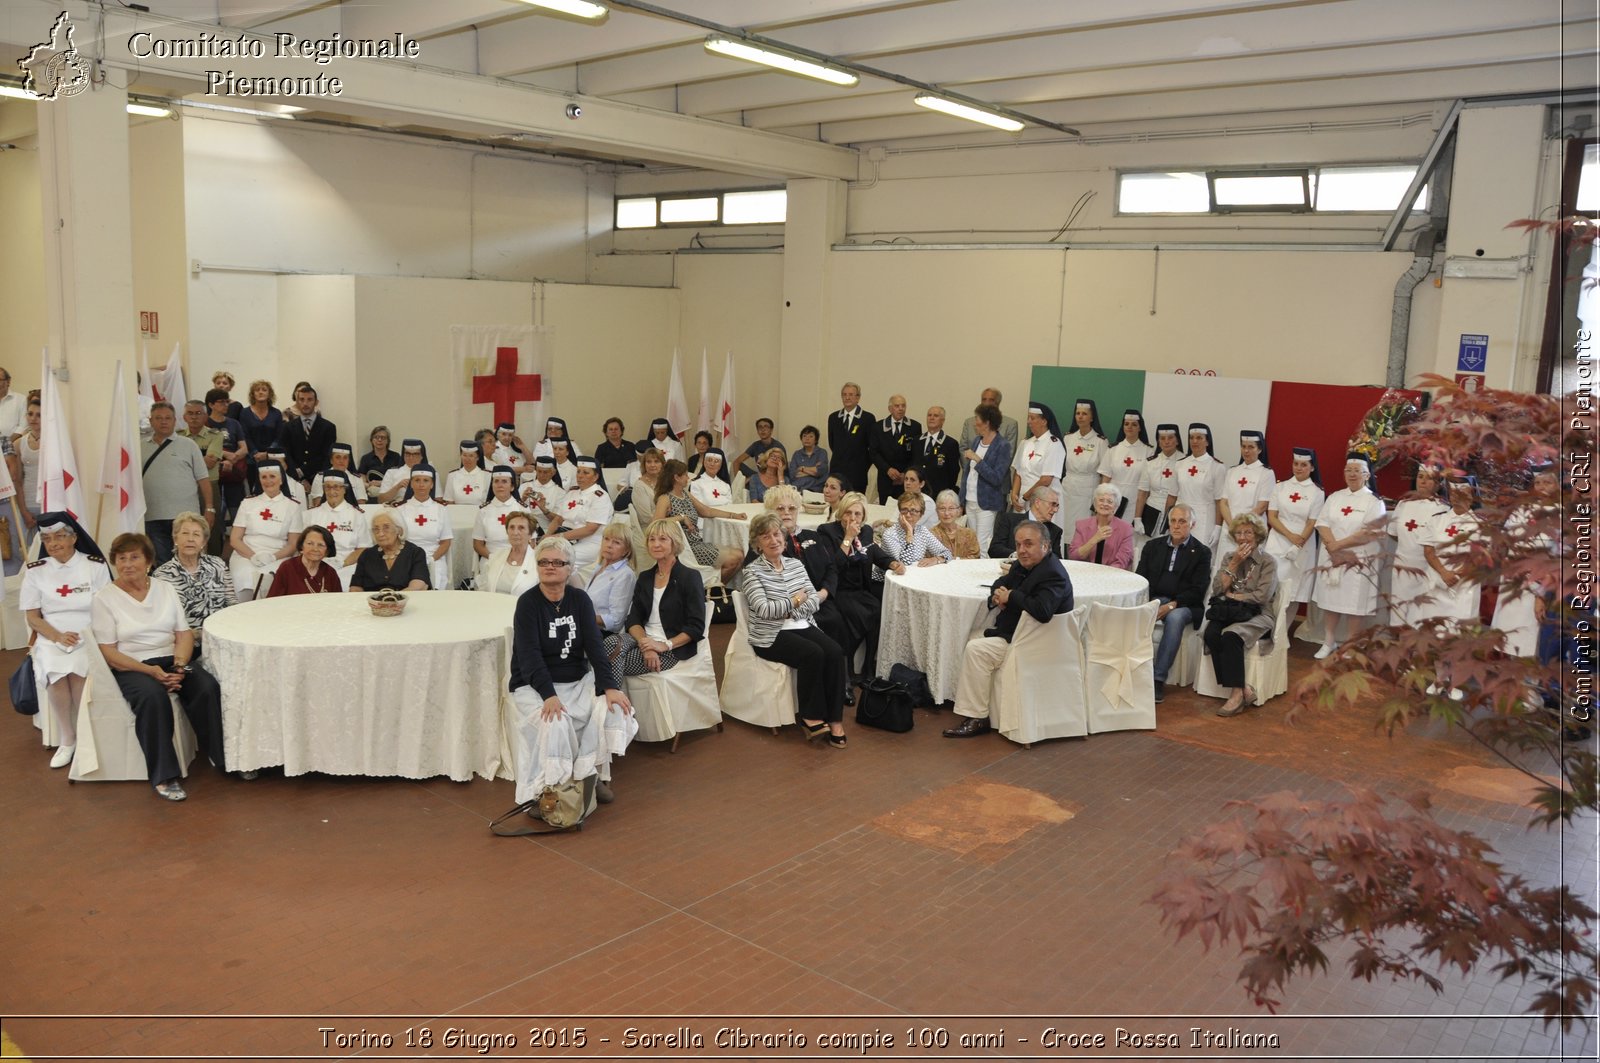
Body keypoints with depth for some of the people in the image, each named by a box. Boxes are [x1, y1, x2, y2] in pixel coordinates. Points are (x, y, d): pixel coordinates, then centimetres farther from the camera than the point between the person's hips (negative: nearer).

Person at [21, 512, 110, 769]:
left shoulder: (95, 566, 2)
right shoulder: (35, 570, 7)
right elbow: (32, 617, 5)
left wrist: (86, 637, -16)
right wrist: (58, 637, -12)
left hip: (89, 638, -1)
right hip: (51, 640, 1)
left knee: (78, 673, -31)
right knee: (55, 674, -30)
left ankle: (83, 736, -12)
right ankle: (67, 739, -13)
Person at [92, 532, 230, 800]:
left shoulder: (165, 589, 11)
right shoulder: (105, 598, 0)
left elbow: (184, 634, 7)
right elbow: (109, 652, -5)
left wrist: (179, 665, -14)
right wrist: (151, 671, -18)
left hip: (171, 660, 3)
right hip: (132, 667, -3)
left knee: (208, 688, -26)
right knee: (153, 697, -36)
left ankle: (225, 758, -13)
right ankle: (164, 776, -29)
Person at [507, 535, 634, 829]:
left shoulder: (580, 600, 3)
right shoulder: (528, 603, -9)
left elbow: (594, 646, -5)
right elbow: (530, 655, -19)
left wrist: (609, 686, -19)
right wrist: (549, 695, -32)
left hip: (578, 681, 4)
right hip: (534, 686, -4)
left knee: (613, 708, -20)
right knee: (554, 724, -32)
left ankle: (593, 775, -3)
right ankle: (546, 791, -15)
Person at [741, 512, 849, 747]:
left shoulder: (796, 565, 12)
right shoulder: (752, 571, -5)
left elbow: (815, 600, 6)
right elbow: (764, 609, -16)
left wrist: (792, 612, -11)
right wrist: (795, 600, -7)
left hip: (803, 627, 5)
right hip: (771, 635, -5)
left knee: (835, 652, -22)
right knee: (813, 654, -30)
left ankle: (834, 719, -18)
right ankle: (810, 716, -14)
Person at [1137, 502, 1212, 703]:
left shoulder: (1201, 552, 6)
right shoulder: (1153, 546, 16)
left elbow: (1196, 591, -4)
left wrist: (1171, 605, -19)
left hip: (1183, 605, -3)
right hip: (1153, 599, 3)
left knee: (1174, 618, -37)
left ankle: (1159, 679, -35)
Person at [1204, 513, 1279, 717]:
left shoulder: (1268, 562, 4)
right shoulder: (1229, 557, 17)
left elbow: (1262, 596, -8)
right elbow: (1217, 589, 4)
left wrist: (1232, 596, -3)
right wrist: (1234, 564, -1)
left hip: (1256, 616, -4)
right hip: (1227, 612, 4)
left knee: (1231, 636, -36)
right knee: (1210, 634, -31)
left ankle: (1236, 693, -31)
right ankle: (1243, 689, -28)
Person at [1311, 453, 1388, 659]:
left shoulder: (1374, 502, -5)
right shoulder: (1334, 497, 9)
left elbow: (1369, 534, -14)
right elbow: (1322, 523, 1)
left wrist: (1338, 545, -16)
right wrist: (1333, 549, -15)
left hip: (1359, 561, -4)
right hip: (1332, 558, 4)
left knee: (1354, 603, 1)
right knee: (1332, 599, 10)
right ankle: (1329, 641, 22)